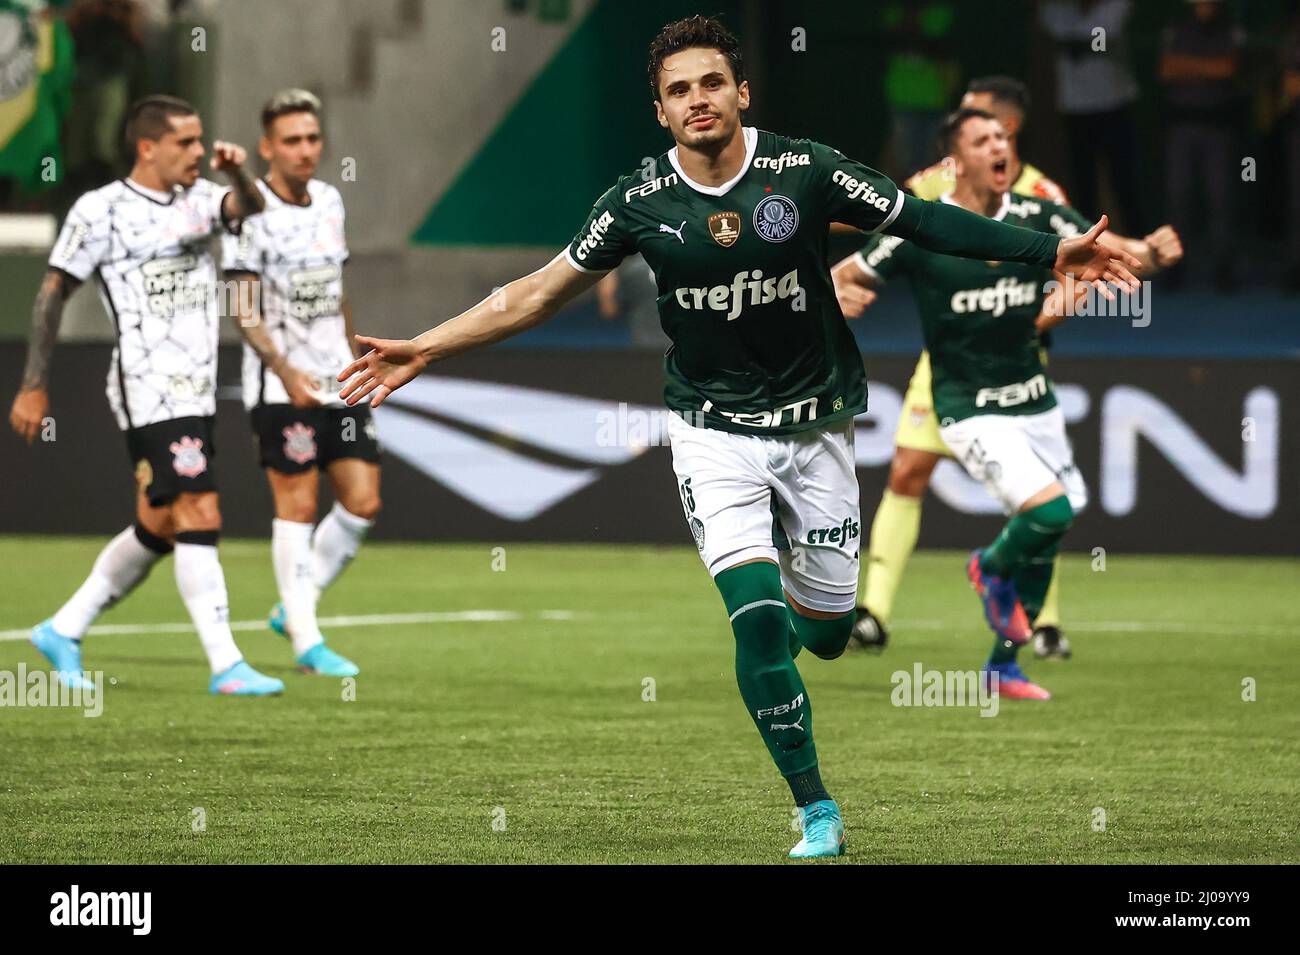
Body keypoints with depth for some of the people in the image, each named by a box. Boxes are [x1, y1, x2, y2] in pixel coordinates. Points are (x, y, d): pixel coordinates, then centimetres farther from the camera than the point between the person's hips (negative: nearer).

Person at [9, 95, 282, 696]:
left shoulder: (196, 198, 13)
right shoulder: (101, 210, -6)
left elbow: (248, 207, -5)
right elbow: (52, 293, -4)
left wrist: (237, 174, -27)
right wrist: (34, 387, -5)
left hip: (197, 393, 8)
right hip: (149, 393, -8)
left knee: (157, 529, 13)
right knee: (200, 518, -14)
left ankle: (63, 631, 26)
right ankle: (226, 666, -13)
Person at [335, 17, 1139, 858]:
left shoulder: (804, 170, -10)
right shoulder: (642, 202, -7)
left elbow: (923, 220, -4)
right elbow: (542, 293, 2)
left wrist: (1050, 251, -9)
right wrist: (425, 349, -1)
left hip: (815, 428, 1)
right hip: (715, 434, -1)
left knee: (825, 631, 5)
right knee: (757, 615, -17)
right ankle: (818, 813, -5)